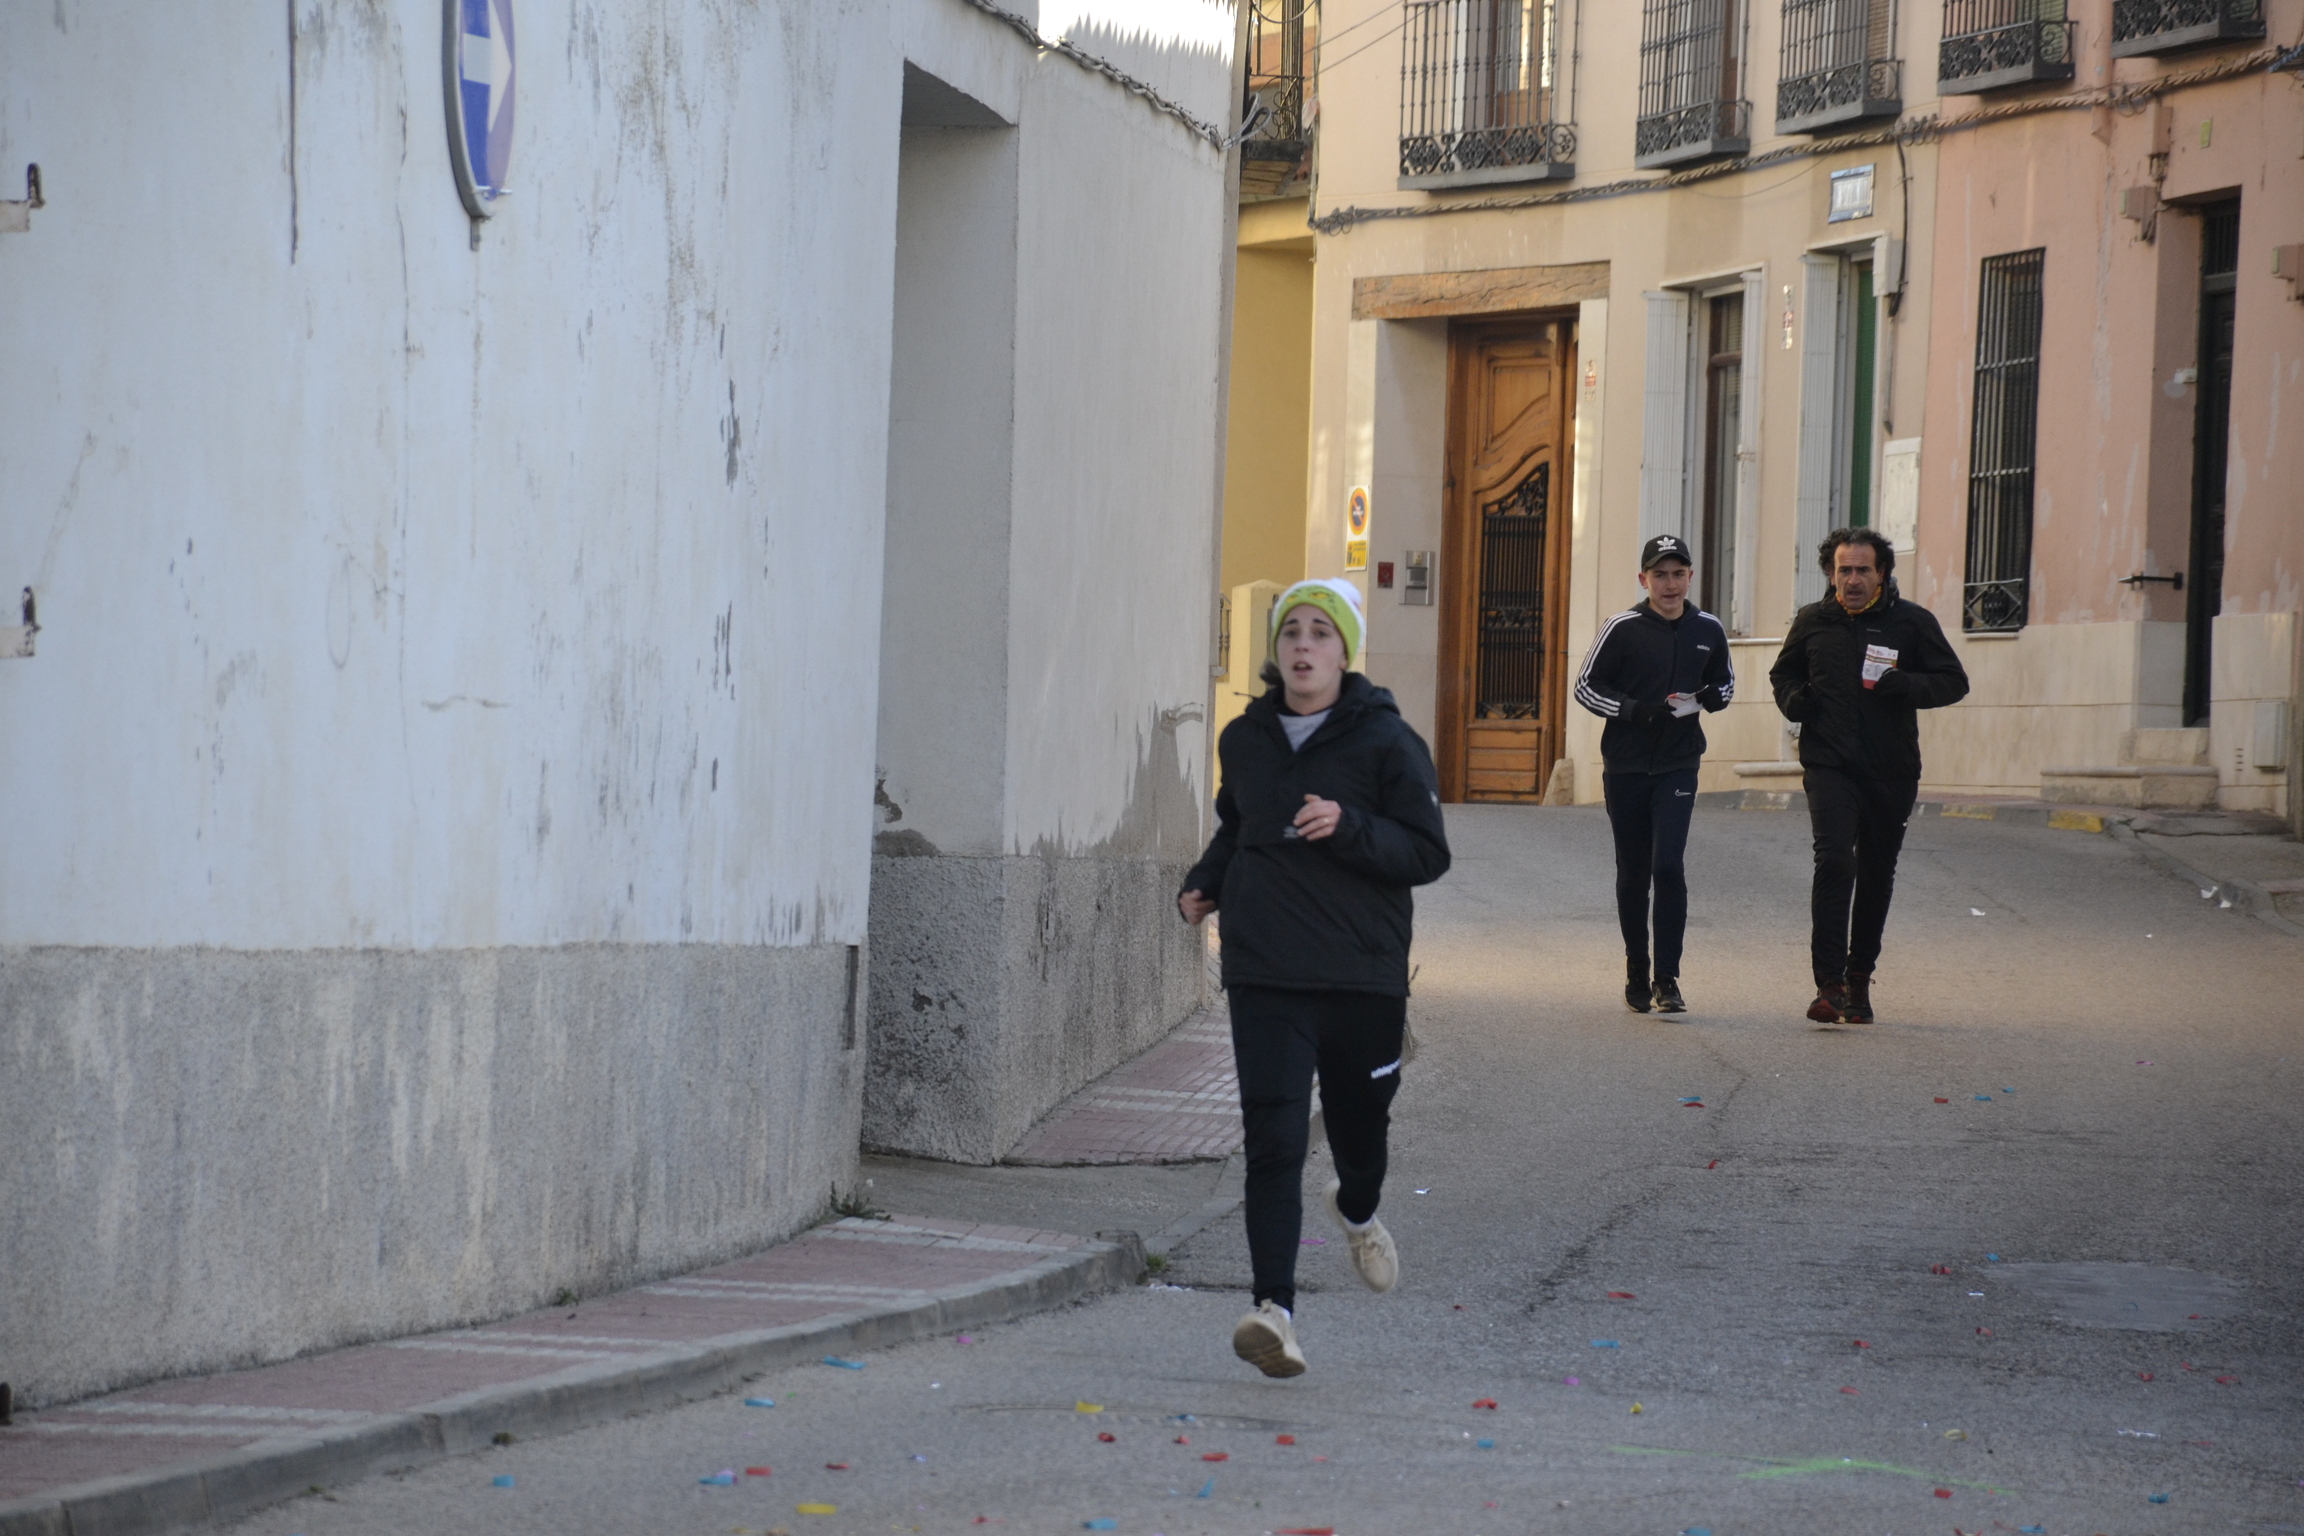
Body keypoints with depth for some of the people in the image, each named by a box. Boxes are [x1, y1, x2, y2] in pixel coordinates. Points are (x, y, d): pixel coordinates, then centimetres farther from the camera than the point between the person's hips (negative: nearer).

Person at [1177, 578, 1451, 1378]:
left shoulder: (1386, 742, -5)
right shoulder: (1244, 740, 8)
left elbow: (1429, 854, -7)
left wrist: (1348, 827, -21)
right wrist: (1203, 882, 10)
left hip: (1364, 973, -1)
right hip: (1265, 975, 1)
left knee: (1359, 1126, 16)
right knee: (1273, 1141, -13)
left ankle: (1357, 1210, 53)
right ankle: (1274, 1309, -19)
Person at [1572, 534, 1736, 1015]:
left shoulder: (1709, 630, 4)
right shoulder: (1622, 628, -5)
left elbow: (1725, 682, 19)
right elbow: (1586, 687, -1)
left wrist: (1710, 697, -5)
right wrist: (1636, 710, -17)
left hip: (1678, 767, 0)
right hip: (1625, 769, 0)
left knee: (1669, 866, -14)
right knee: (1633, 874, 8)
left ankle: (1667, 979, -10)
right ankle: (1636, 976, 23)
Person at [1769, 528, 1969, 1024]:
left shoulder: (1912, 622, 0)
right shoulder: (1812, 622, 6)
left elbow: (1954, 681, 2)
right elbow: (1783, 672, 23)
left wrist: (1907, 686, -17)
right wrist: (1792, 699, -1)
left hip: (1891, 774, 1)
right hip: (1829, 766, -1)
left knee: (1876, 876, 11)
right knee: (1834, 861, -19)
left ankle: (1859, 976, 28)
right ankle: (1829, 983, -20)